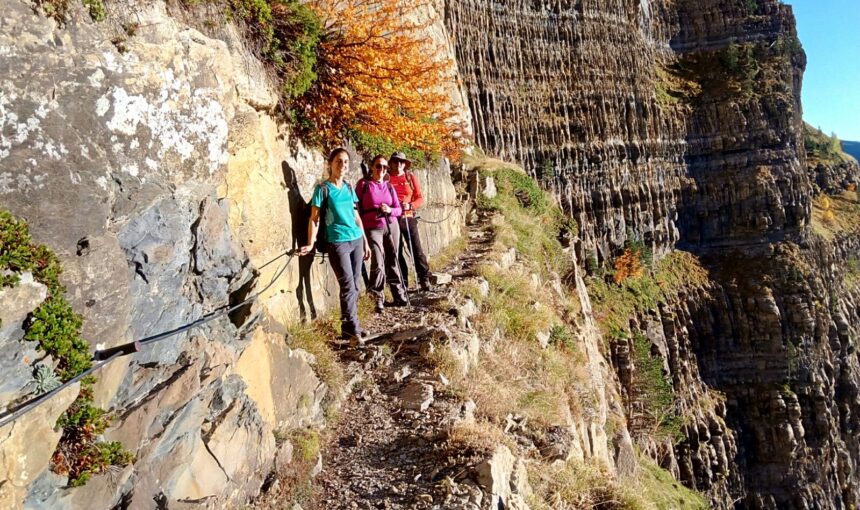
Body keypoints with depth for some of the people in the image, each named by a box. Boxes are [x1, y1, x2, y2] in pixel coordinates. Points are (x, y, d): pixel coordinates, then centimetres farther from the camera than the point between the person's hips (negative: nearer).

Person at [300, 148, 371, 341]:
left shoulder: (349, 188, 12)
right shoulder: (323, 188, -5)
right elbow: (314, 218, -6)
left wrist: (365, 241, 17)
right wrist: (311, 244, -15)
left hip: (356, 240, 6)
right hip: (337, 243, -6)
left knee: (354, 286, 7)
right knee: (348, 286, -7)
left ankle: (349, 327, 15)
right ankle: (352, 328, 0)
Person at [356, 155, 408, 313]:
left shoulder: (389, 187, 11)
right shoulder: (363, 184, 0)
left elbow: (398, 209, 10)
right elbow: (356, 206, 2)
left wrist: (389, 210, -10)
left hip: (392, 226, 4)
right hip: (373, 228, -4)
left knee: (392, 261, 10)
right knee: (378, 264, -11)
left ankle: (399, 295, 20)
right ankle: (378, 300, -2)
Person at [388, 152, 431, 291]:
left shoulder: (411, 177, 5)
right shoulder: (386, 178, 2)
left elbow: (420, 199, 3)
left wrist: (410, 205, -14)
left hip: (408, 218, 0)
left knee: (417, 249, -1)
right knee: (397, 252, 7)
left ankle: (425, 280, 7)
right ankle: (403, 284, 15)